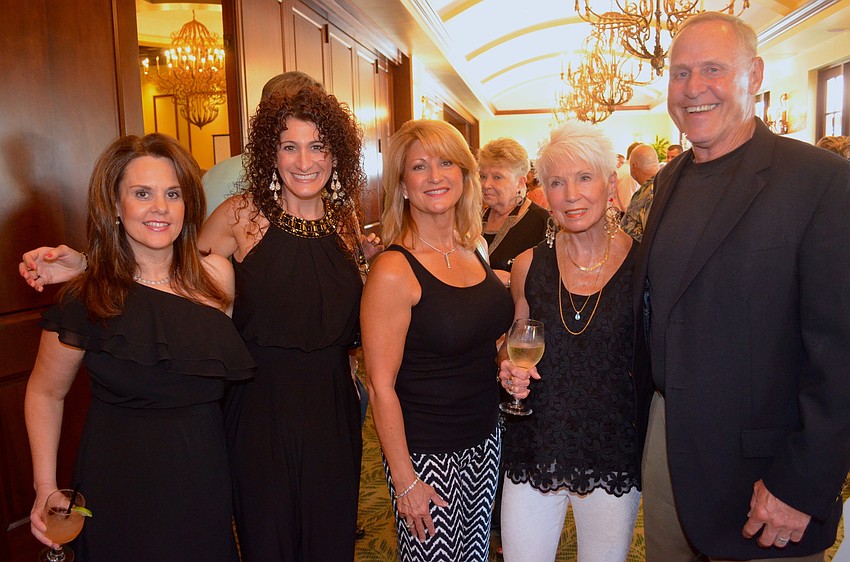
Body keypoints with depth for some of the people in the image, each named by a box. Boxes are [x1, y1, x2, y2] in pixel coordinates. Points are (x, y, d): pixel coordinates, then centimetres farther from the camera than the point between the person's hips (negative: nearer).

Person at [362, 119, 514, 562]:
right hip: (428, 454, -6)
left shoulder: (473, 254, 2)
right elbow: (381, 386, -17)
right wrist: (405, 481, -14)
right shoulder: (394, 271, -19)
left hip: (485, 438, 7)